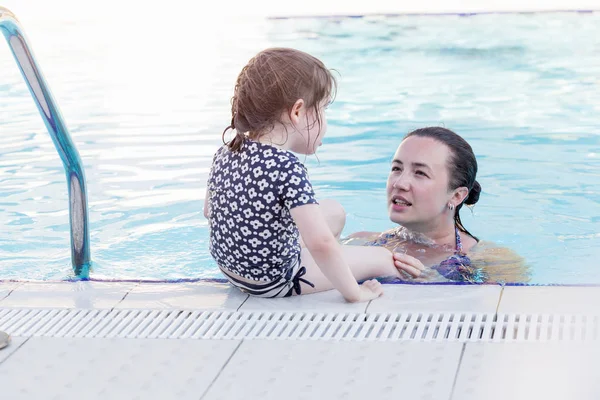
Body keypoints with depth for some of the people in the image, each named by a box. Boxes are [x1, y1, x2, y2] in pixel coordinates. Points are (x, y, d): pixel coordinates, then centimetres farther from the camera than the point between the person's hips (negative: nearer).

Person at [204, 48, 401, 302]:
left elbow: (209, 210, 11)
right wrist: (353, 292, -25)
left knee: (334, 212, 25)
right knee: (382, 259, 7)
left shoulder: (226, 152, -5)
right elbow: (320, 243, -37)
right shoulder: (287, 168, -30)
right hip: (277, 280, -8)